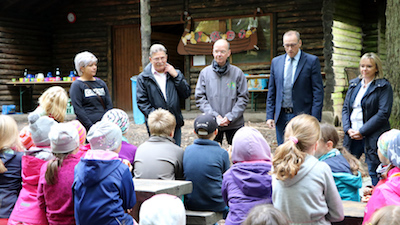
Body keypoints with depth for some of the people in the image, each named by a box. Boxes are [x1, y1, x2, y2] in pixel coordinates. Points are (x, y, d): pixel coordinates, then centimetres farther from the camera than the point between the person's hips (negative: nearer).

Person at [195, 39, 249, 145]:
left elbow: (243, 98, 0)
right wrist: (214, 115, -11)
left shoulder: (237, 73, 0)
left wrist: (230, 117, -11)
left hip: (234, 124, -1)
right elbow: (199, 98, 1)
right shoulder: (205, 73, 4)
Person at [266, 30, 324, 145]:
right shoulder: (276, 62, 10)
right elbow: (271, 92, 13)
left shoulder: (312, 61, -2)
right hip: (281, 117, 4)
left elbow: (318, 92, -5)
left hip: (302, 115, -4)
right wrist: (270, 116, 5)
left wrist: (315, 118, -12)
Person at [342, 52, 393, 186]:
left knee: (374, 173, -2)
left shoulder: (384, 86, -5)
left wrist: (362, 131, -16)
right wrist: (348, 129, -3)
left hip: (373, 137, -5)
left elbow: (383, 113, -13)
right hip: (352, 135, 6)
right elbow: (345, 108, 14)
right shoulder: (354, 84, 14)